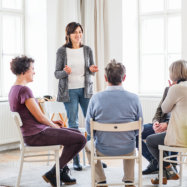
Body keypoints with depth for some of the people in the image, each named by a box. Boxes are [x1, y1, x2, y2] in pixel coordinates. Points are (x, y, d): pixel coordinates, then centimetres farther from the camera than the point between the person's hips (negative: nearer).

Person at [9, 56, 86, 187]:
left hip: (31, 134, 10)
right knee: (81, 140, -11)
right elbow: (39, 117, -18)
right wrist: (53, 125, 1)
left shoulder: (14, 89, 11)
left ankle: (63, 171, 23)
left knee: (76, 133, 21)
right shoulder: (24, 90, -20)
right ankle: (53, 174, -1)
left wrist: (51, 122, 11)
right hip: (36, 135, -10)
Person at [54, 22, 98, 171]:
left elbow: (91, 70, 8)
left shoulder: (87, 50, 5)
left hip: (85, 90, 2)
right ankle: (76, 160, 7)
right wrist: (65, 72, -22)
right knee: (73, 124, 1)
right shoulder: (62, 51, -2)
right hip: (69, 91, -2)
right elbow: (57, 74, -1)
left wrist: (92, 70, -15)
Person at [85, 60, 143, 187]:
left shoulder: (95, 98, -15)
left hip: (103, 150, -1)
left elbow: (89, 130, -6)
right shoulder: (134, 98, -14)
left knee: (88, 146, 34)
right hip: (128, 150, 1)